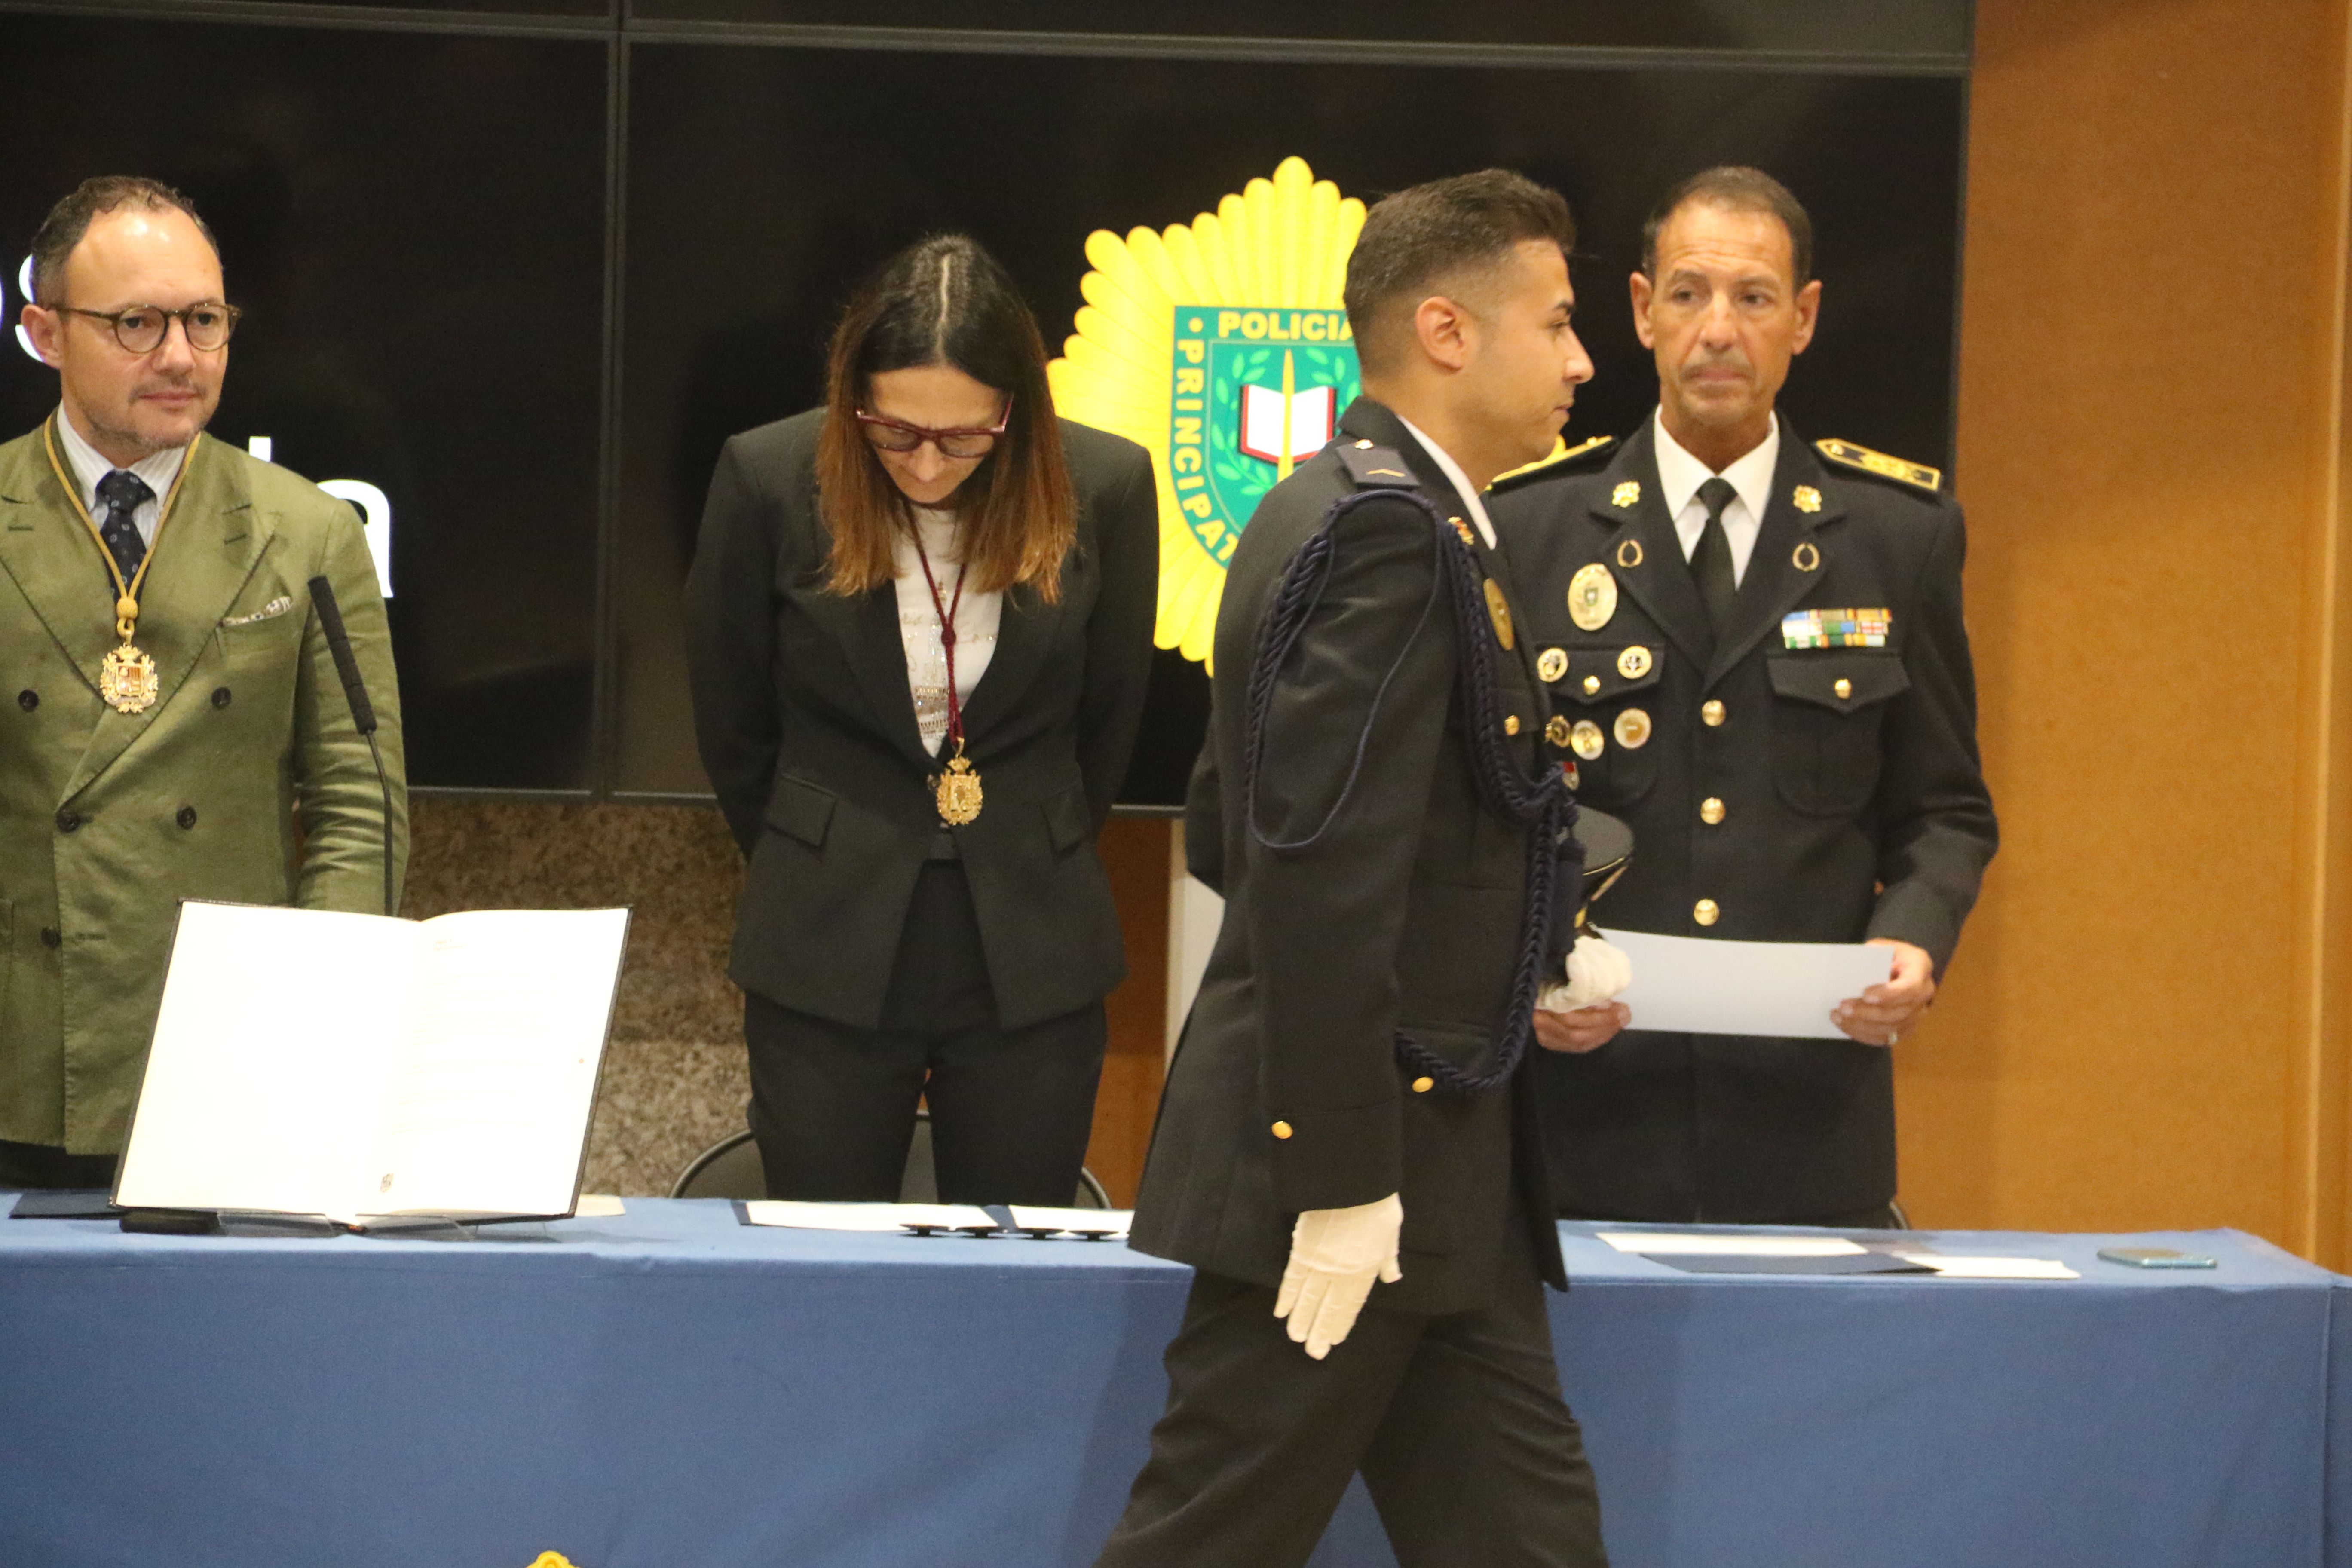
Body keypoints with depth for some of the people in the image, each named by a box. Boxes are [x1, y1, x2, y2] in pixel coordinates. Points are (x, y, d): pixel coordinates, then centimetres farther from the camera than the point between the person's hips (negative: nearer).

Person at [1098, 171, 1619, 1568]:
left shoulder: (1348, 515, 16)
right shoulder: (1387, 531, -16)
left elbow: (1224, 833, 22)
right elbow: (1320, 869, -23)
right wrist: (1343, 1181, -23)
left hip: (1438, 1177, 10)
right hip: (1352, 1186, -10)